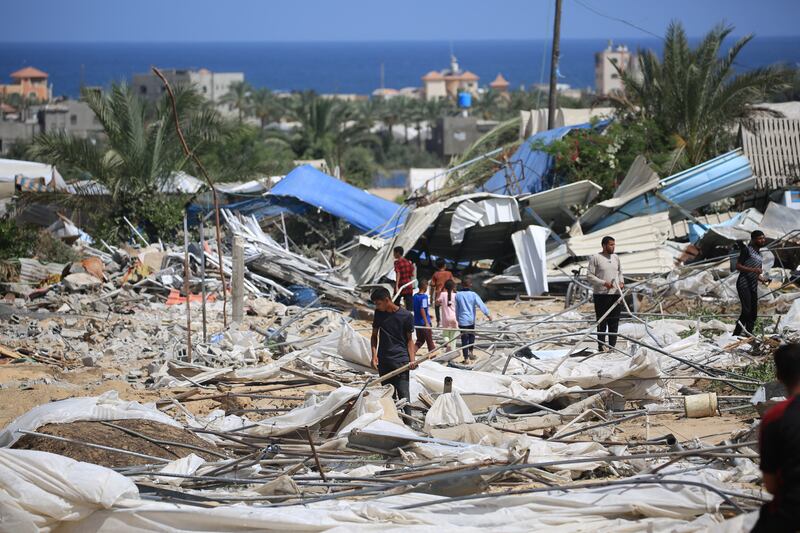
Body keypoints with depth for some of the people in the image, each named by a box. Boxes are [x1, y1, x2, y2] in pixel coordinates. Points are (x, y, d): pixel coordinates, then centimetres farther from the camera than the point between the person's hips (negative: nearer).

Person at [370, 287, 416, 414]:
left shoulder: (406, 316, -5)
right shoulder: (379, 313, 6)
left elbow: (409, 340, 2)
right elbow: (374, 335, 14)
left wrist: (412, 360, -9)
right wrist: (374, 354, 0)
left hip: (401, 360, -4)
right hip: (383, 361, 4)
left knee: (403, 394, -11)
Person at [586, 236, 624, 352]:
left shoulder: (615, 258, 13)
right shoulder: (595, 258, -5)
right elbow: (590, 275, -8)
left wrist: (621, 282, 3)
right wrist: (604, 283, -17)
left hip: (615, 294, 5)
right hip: (601, 294, -5)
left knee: (614, 321, 6)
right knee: (602, 322, -3)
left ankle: (612, 345, 12)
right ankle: (601, 345, 2)